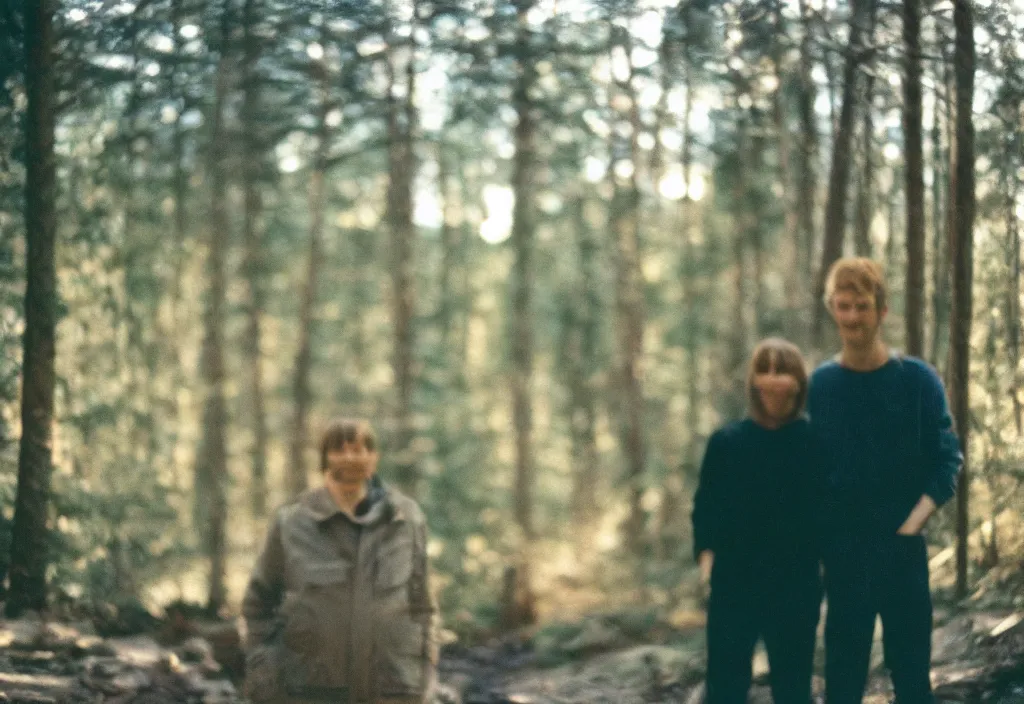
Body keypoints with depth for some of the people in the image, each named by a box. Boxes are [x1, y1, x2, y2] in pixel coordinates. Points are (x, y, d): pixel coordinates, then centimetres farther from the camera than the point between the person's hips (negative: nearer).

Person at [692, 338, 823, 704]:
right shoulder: (726, 441, 3)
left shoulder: (815, 442, 0)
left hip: (797, 585, -1)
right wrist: (706, 554, -8)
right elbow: (705, 507, 5)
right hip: (734, 584, 1)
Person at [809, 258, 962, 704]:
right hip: (842, 550, 1)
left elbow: (946, 460, -4)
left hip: (903, 548, -1)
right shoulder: (820, 384, 2)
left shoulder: (918, 380, -2)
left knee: (911, 667, 3)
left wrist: (913, 524, -14)